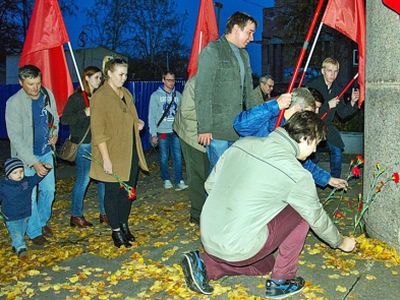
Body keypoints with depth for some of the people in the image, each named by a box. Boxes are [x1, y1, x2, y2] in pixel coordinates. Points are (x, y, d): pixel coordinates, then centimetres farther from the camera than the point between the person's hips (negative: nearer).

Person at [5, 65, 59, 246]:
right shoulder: (14, 103, -20)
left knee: (49, 189, 15)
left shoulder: (48, 94, -5)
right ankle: (34, 231, 20)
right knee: (30, 195, 1)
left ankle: (43, 221, 37)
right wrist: (34, 163, -25)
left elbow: (54, 117, 14)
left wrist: (55, 133, -6)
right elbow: (15, 137, -21)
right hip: (26, 156, -5)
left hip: (46, 152, 5)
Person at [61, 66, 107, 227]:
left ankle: (104, 213, 19)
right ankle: (76, 216, 12)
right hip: (83, 144, -6)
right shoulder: (76, 97, -6)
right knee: (83, 179, -2)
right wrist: (84, 113, -18)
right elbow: (64, 119, -10)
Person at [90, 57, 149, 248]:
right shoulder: (100, 97, -14)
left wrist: (138, 124, 9)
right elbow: (98, 131, -18)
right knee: (113, 192, 3)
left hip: (131, 152, 8)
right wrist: (106, 159, -21)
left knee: (128, 190, 14)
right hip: (113, 155, -8)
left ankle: (124, 225, 30)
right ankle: (116, 231, 16)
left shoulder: (126, 94, 11)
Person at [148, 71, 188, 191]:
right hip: (162, 131, -2)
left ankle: (179, 181, 1)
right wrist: (153, 134, -7)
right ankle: (166, 180, 19)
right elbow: (152, 116, -2)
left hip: (176, 131, 2)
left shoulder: (178, 95, 5)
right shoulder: (156, 95, -1)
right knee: (164, 157, 6)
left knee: (178, 156, -2)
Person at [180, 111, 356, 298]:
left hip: (208, 238, 7)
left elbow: (210, 185, 9)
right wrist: (341, 242, 22)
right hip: (239, 249, -7)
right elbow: (317, 218, 3)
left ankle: (204, 265, 13)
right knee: (302, 213, 7)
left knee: (264, 266, 32)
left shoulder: (244, 143, 4)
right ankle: (281, 281, 14)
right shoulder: (297, 175, -12)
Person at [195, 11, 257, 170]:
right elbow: (202, 92, -11)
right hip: (217, 129, -7)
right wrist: (204, 128, -15)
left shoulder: (244, 55, 19)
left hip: (238, 128, 7)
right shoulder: (212, 51, -5)